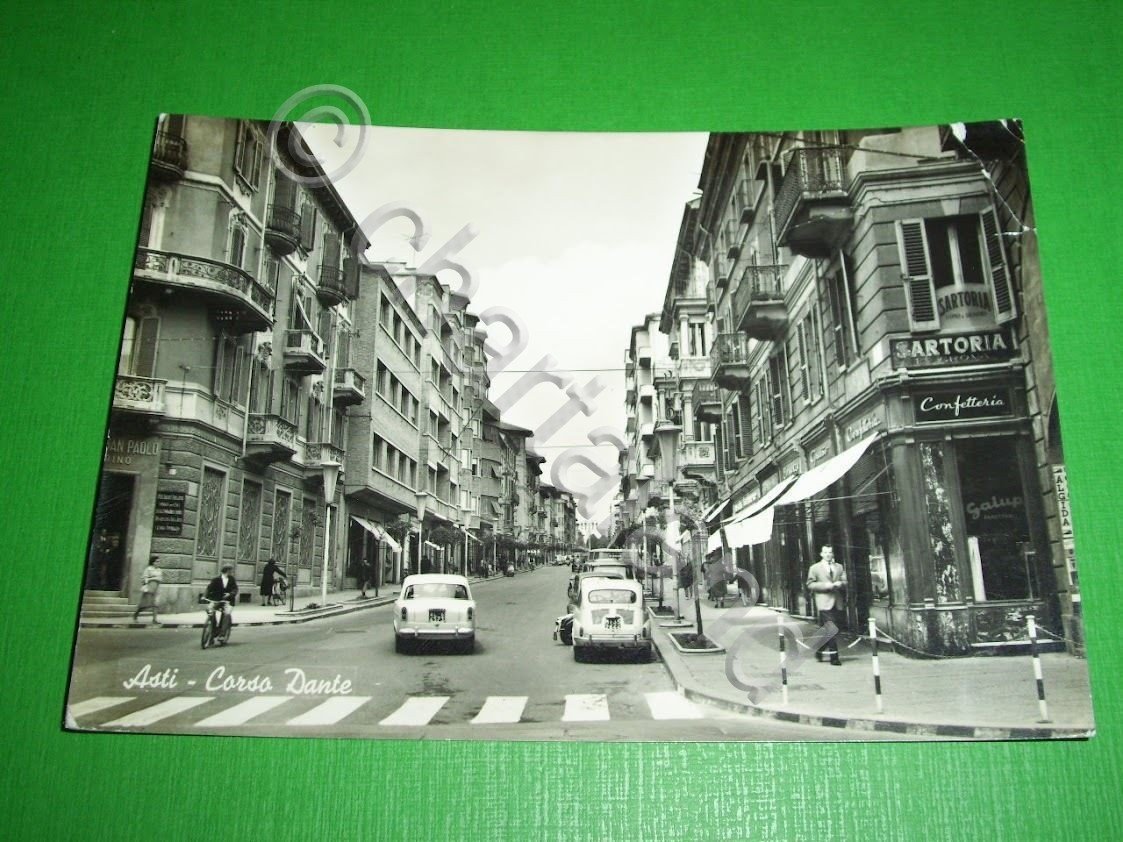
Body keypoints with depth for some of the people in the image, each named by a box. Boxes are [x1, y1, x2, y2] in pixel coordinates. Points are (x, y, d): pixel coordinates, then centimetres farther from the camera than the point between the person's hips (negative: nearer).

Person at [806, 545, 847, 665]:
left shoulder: (839, 567, 18)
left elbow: (845, 582, 16)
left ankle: (819, 651, 26)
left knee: (837, 628, 8)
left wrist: (840, 584, -8)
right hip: (824, 603, -5)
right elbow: (810, 584, -1)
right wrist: (825, 585, -13)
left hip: (837, 602, 5)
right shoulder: (815, 568, 4)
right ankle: (834, 657, -7)